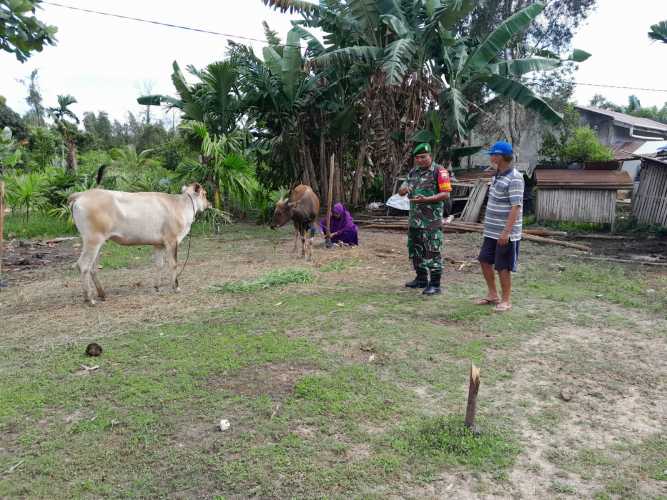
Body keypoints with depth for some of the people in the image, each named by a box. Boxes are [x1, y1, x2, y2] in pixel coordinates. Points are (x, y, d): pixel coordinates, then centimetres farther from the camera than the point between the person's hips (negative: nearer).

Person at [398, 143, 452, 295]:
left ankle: (435, 284, 1)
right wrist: (403, 189, -9)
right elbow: (401, 191, 17)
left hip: (432, 221, -8)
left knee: (433, 252, -5)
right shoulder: (413, 172, 14)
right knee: (415, 250, 16)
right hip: (415, 219, 8)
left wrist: (426, 199, -24)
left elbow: (446, 194, -14)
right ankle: (421, 278, 30)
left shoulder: (439, 171, -7)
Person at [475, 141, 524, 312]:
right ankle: (492, 295, 29)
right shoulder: (497, 175, 11)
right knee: (485, 261, 14)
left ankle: (506, 300, 17)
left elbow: (516, 207, -22)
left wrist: (506, 232, -26)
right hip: (491, 231, 9)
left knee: (502, 267, 1)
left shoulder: (514, 178, -17)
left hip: (506, 233, -9)